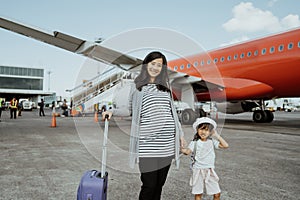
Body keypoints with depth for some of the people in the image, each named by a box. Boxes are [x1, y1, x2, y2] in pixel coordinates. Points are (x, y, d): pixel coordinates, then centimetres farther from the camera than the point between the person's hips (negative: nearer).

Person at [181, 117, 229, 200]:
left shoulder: (212, 141, -1)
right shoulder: (195, 142, -6)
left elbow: (225, 145, -8)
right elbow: (188, 151, -21)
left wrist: (217, 135, -9)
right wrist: (182, 149, -42)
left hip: (210, 171, 2)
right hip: (198, 171, -1)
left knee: (217, 193, 5)